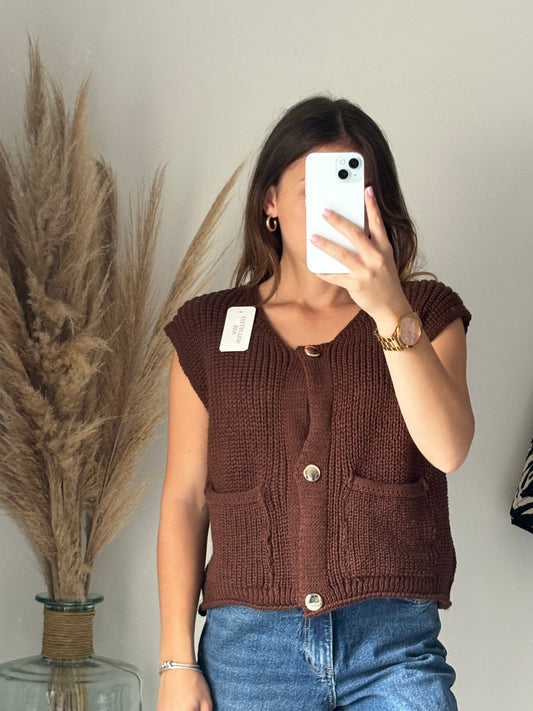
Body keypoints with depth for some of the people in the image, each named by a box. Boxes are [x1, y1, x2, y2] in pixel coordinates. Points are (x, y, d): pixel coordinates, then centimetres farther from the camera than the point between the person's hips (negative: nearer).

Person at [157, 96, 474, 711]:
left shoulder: (426, 315, 9)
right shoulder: (207, 330, 9)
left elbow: (447, 448, -9)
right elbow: (184, 498, 7)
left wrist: (390, 309, -21)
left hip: (394, 645, 0)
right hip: (249, 644, 1)